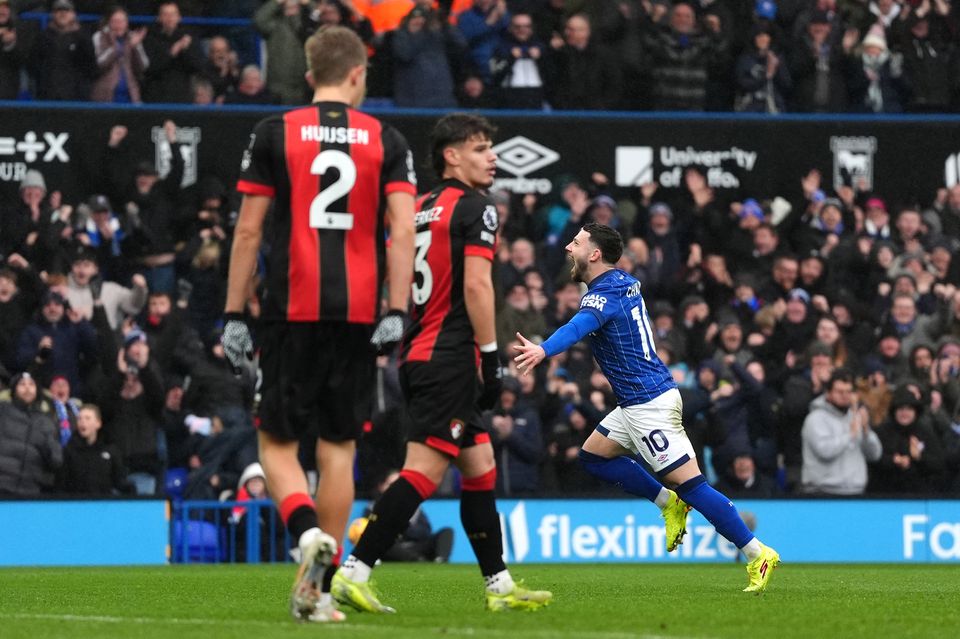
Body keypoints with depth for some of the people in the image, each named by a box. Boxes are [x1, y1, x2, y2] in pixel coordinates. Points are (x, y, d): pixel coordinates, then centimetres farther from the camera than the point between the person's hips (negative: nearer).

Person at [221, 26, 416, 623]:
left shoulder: (275, 133, 2)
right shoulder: (387, 140, 5)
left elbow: (249, 230, 0)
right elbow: (403, 228, -5)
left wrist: (234, 315, 4)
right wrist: (397, 312, -7)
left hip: (292, 312, -1)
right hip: (358, 315, 1)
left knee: (277, 443, 7)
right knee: (339, 450, 9)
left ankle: (309, 533, -22)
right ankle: (320, 589, 8)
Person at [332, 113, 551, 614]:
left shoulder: (418, 211, 17)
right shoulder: (474, 208, -6)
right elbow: (476, 285, -16)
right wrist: (491, 357, -14)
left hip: (417, 356, 9)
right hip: (449, 359, -9)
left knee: (480, 468, 14)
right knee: (424, 471, -13)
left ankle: (499, 586, 16)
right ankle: (353, 573, -19)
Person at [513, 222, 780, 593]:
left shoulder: (604, 295, -18)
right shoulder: (625, 283, 11)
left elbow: (578, 327, -40)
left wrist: (543, 350, -57)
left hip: (648, 403, -10)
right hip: (637, 402, 10)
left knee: (689, 482, -10)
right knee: (593, 455, 15)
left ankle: (757, 554, -10)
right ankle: (669, 503, 15)